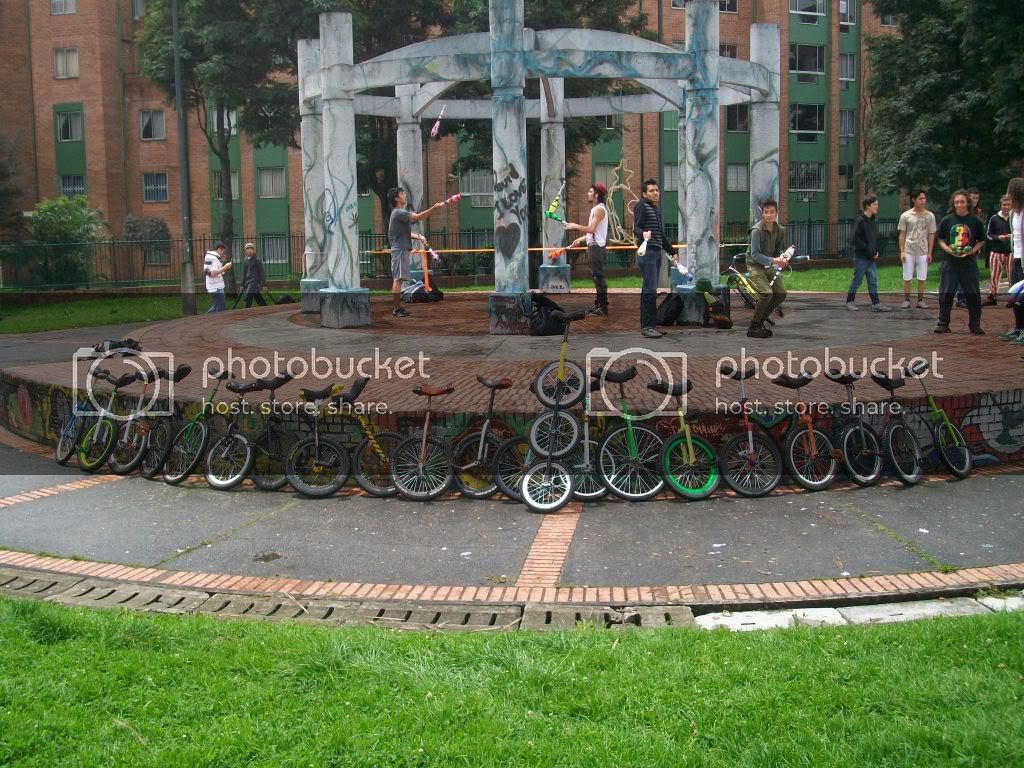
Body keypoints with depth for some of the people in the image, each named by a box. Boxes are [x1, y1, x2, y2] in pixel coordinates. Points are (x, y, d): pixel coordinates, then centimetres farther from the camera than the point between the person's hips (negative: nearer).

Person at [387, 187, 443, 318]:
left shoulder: (400, 213, 21)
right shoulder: (398, 213, -12)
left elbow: (406, 233, 25)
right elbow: (418, 217, -25)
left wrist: (419, 237, 9)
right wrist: (434, 208, -25)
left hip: (401, 249, 11)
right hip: (400, 249, -11)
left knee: (397, 279, 10)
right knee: (398, 278, -11)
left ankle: (396, 307, 13)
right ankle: (397, 308, -13)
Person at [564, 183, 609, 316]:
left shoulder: (599, 209, -13)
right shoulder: (596, 209, 18)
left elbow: (591, 229, -22)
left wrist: (576, 226, -12)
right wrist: (581, 239, 17)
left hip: (597, 247, -10)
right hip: (594, 246, 10)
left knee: (599, 276, -9)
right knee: (597, 276, 13)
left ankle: (603, 307, -8)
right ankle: (599, 305, 18)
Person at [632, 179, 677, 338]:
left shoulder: (656, 210, 24)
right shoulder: (642, 207, -3)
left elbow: (662, 235, 30)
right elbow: (636, 228, -16)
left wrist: (673, 252, 29)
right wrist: (643, 233, -37)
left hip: (656, 253, 9)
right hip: (647, 253, -9)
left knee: (648, 290, 9)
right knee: (650, 290, -13)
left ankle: (646, 325, 11)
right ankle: (647, 326, -13)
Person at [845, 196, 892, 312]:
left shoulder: (874, 220, 10)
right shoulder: (860, 220, -15)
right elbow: (855, 240, -19)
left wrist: (875, 251, 7)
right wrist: (869, 251, -16)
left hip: (871, 257, 7)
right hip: (861, 257, -7)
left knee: (873, 280, 5)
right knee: (857, 280, 2)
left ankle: (876, 303, 7)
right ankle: (849, 301, 14)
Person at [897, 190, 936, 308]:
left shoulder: (930, 216, 5)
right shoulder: (906, 216, 1)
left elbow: (931, 235, 7)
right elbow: (902, 235, 2)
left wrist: (930, 253, 2)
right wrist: (902, 252, -4)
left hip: (923, 251, 1)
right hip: (908, 251, -1)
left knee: (922, 278, 2)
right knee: (907, 278, 1)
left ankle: (920, 300, 10)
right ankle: (906, 300, 9)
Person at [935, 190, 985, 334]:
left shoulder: (975, 221, 0)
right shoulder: (947, 220, 2)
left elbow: (981, 241, 7)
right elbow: (940, 239, 8)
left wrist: (971, 251, -11)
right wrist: (947, 249, -11)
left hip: (969, 264, -1)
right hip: (950, 263, 1)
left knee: (973, 295, 2)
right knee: (946, 294, 2)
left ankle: (975, 324, 13)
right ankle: (943, 323, 12)